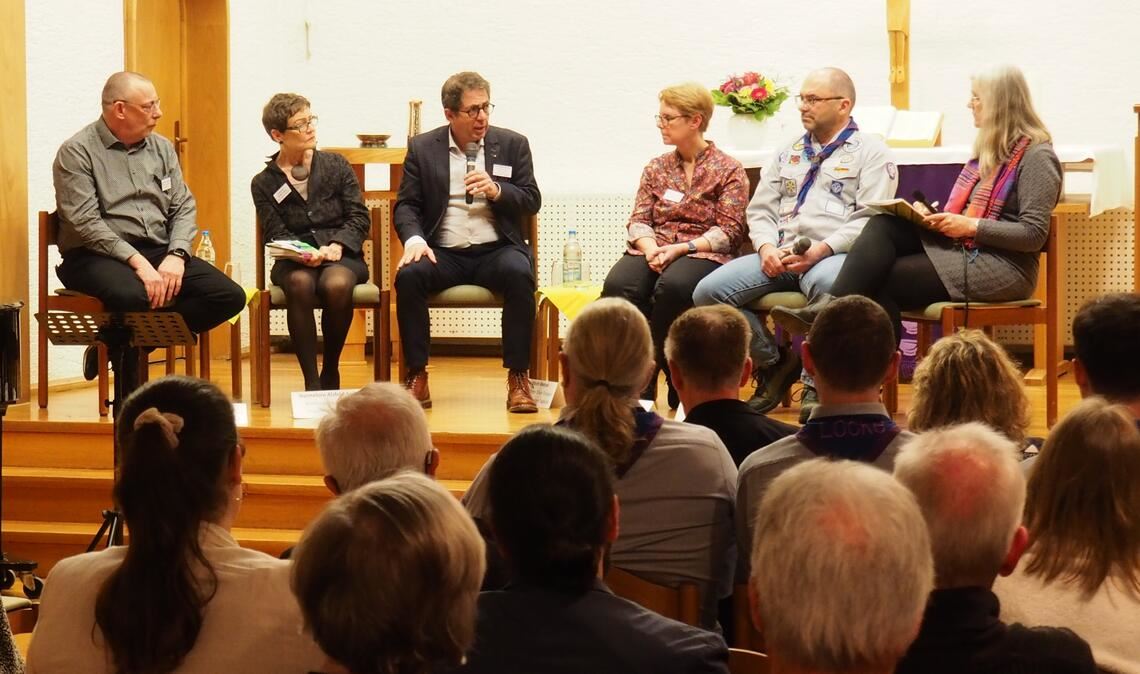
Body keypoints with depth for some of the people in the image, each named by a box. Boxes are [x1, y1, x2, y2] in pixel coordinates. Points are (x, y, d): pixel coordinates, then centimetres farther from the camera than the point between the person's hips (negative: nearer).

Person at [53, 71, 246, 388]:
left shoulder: (161, 148, 15)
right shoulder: (77, 153, -4)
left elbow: (184, 207, 11)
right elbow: (86, 223, -14)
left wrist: (176, 256, -9)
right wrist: (137, 262, -22)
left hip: (159, 252, 6)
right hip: (97, 256, -6)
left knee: (229, 296, -15)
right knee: (131, 296, -40)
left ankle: (128, 345, -12)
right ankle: (128, 403, -16)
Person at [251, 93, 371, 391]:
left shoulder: (337, 166, 10)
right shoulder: (264, 183, 9)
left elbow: (359, 218, 5)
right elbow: (275, 235, 1)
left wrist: (337, 246, -14)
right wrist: (305, 254, -20)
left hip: (341, 254, 0)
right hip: (294, 260, 0)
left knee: (336, 284, -35)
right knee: (300, 284, -37)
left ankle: (330, 372, -14)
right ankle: (311, 380, -29)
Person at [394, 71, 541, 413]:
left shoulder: (513, 144, 11)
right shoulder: (422, 147, 10)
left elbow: (532, 202, 7)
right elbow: (406, 205, 6)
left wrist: (496, 190, -12)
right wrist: (414, 238, -15)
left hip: (496, 250, 0)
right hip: (443, 253, 0)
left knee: (519, 274, -33)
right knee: (409, 275, -30)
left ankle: (518, 377, -26)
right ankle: (417, 375, -21)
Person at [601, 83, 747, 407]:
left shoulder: (728, 170, 6)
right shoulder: (656, 167, 20)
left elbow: (729, 231, -4)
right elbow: (639, 219, 12)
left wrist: (681, 248, -16)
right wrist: (649, 247, -11)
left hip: (703, 254, -4)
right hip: (653, 250, 4)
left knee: (672, 285, -39)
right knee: (618, 285, -31)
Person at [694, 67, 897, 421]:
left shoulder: (870, 151, 6)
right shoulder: (788, 154, 25)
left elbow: (870, 218, -7)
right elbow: (760, 210, 20)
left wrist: (820, 250, -18)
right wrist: (767, 248, -2)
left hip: (832, 255, -6)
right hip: (779, 255, 6)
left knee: (827, 284, -42)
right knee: (708, 292, -16)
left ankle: (816, 383, -19)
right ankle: (773, 363, 4)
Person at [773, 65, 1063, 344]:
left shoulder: (1037, 156, -8)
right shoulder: (990, 149, 20)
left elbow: (1035, 235, -16)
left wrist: (971, 226, -18)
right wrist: (935, 216, 1)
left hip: (1003, 268, -8)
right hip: (961, 250, 8)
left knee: (880, 279, -17)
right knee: (884, 225, -16)